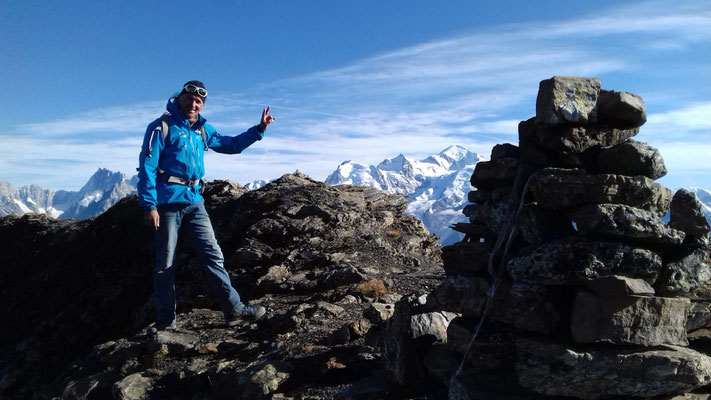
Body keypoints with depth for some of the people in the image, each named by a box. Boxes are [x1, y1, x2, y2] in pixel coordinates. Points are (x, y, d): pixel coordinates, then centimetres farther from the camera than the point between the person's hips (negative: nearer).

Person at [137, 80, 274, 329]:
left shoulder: (202, 130, 14)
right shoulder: (162, 127, -5)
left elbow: (231, 145, 24)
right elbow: (147, 167, -10)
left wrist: (259, 129, 14)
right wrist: (149, 205, -17)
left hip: (195, 202, 6)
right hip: (168, 203, -6)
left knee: (213, 256, 3)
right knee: (165, 264, 3)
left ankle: (234, 310, 6)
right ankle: (165, 321, 15)